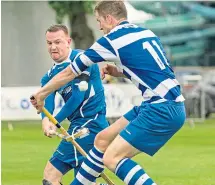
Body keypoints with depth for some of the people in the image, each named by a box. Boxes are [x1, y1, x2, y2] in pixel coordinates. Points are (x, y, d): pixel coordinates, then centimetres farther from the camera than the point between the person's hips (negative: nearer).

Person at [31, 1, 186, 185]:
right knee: (102, 140, 16)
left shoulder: (112, 40, -7)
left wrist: (41, 94, 16)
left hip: (162, 110, -9)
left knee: (112, 158, -12)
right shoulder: (146, 32, 14)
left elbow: (68, 73, 3)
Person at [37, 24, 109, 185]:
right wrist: (45, 119, -26)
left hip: (90, 122, -9)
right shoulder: (51, 74, 13)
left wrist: (55, 122, -16)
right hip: (79, 124, 9)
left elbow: (78, 96, -18)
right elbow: (47, 98, -4)